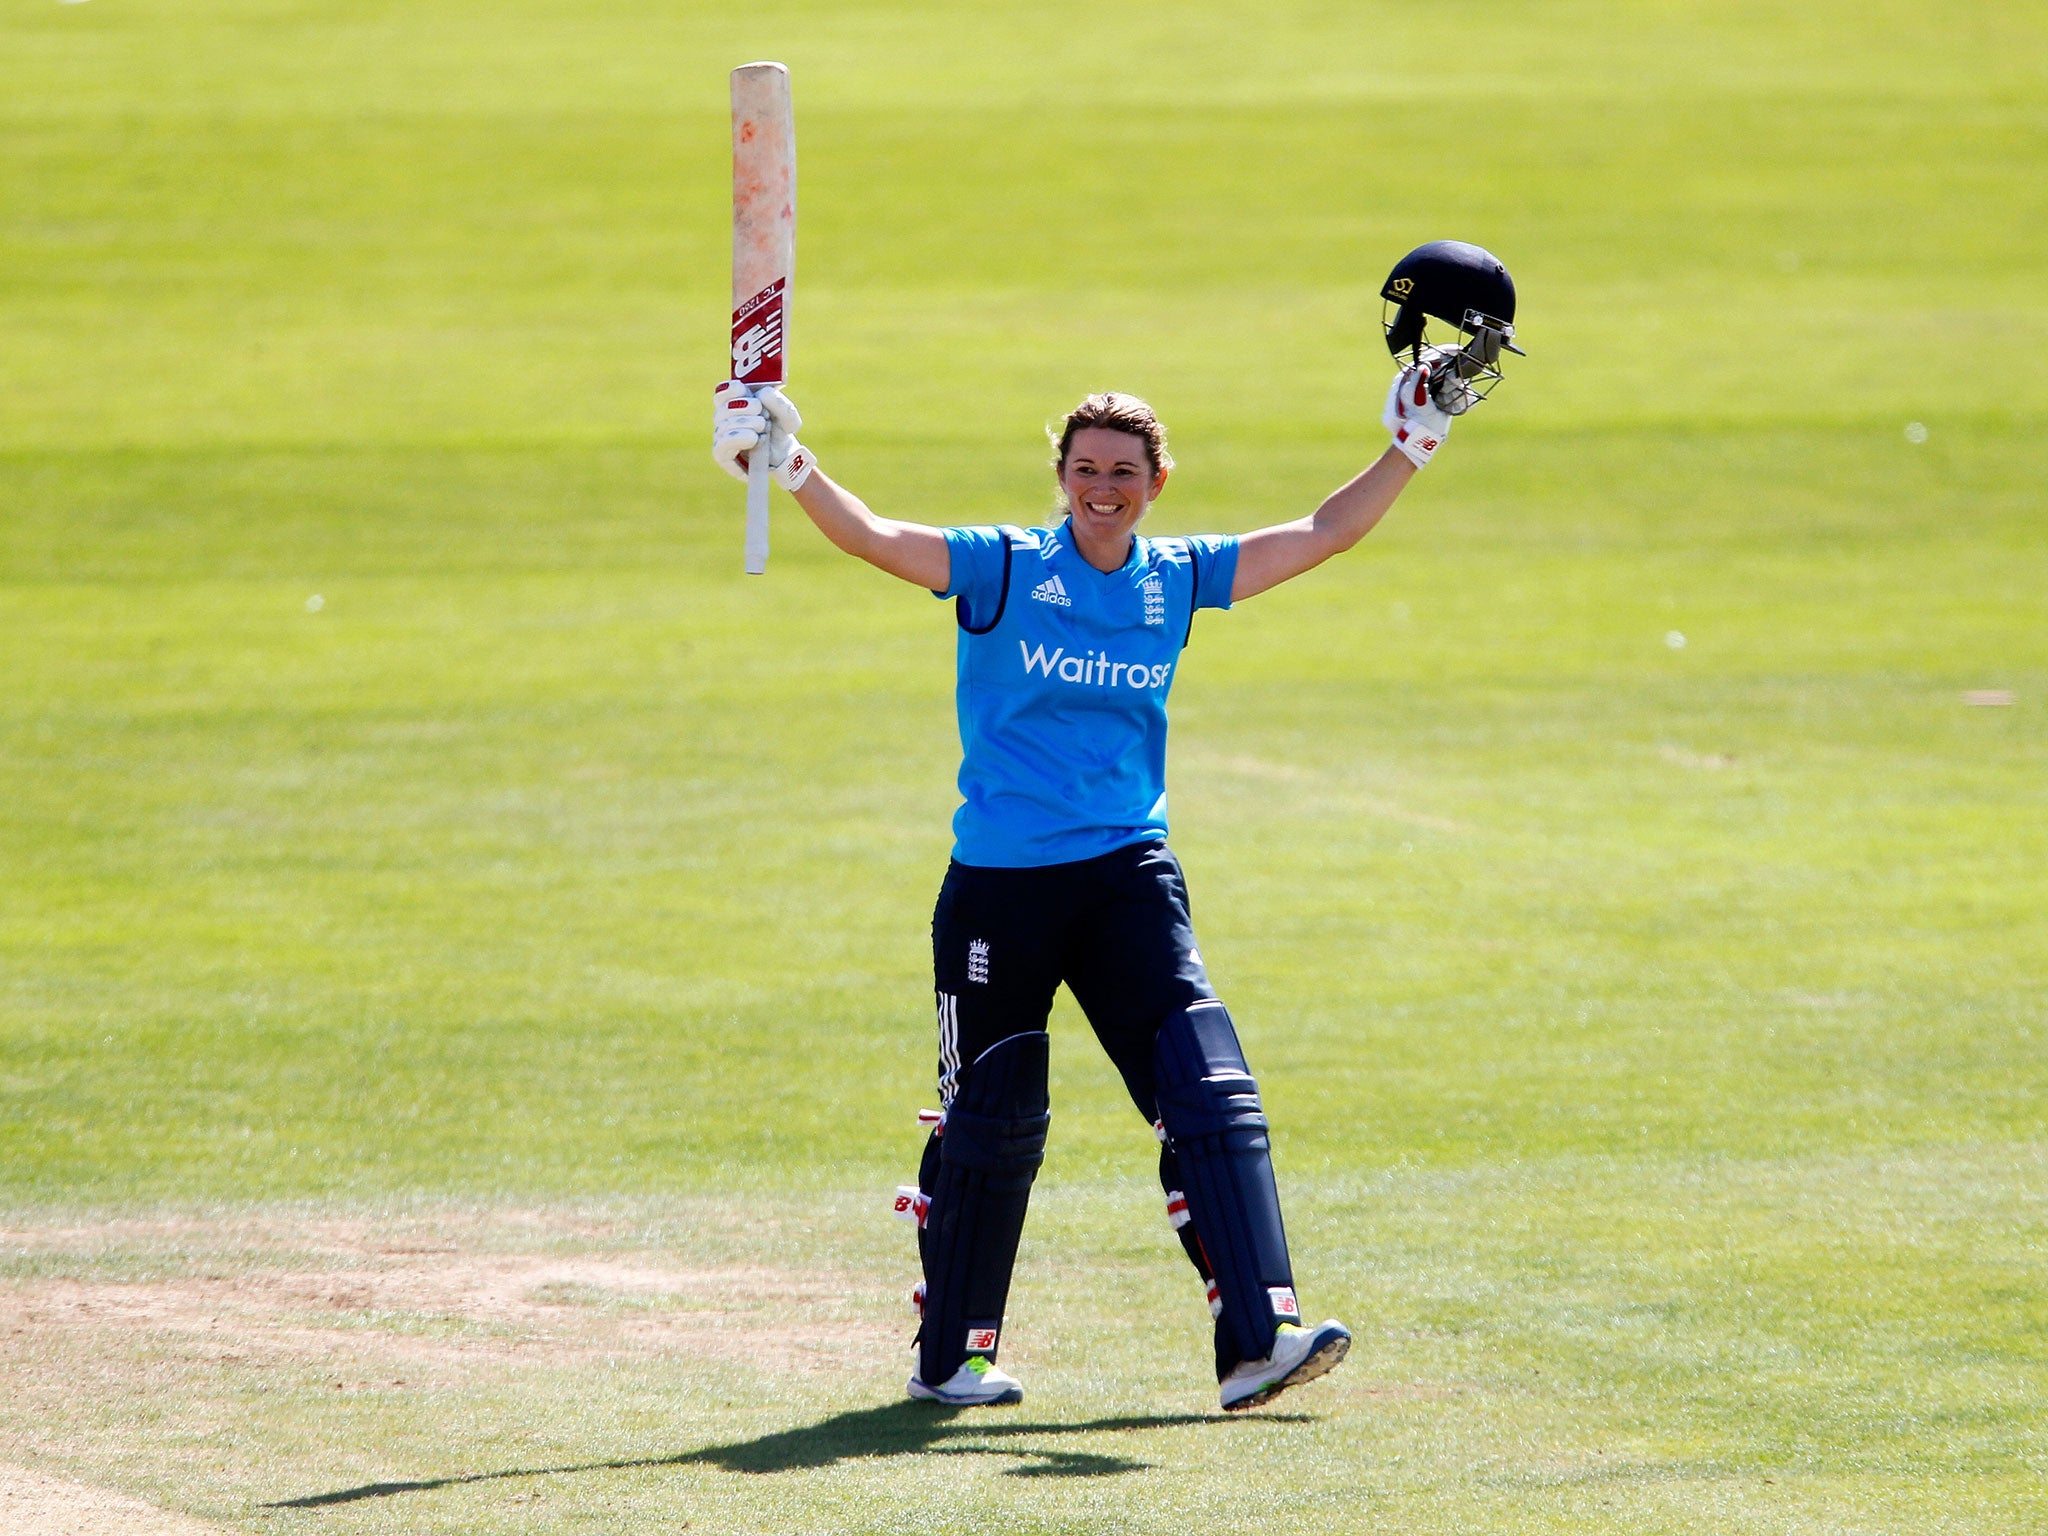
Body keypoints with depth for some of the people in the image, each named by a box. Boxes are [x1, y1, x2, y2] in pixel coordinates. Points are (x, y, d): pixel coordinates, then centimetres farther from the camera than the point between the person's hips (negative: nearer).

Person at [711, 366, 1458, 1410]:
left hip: (1128, 876, 3)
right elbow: (873, 539, -15)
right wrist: (788, 465, -30)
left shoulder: (1178, 579, 7)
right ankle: (951, 1357, 20)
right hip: (998, 884, -3)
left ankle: (1258, 1340, -18)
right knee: (989, 1124, 4)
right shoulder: (1002, 569, -4)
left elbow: (1324, 534, 13)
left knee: (1213, 1097, -13)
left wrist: (1411, 446, 6)